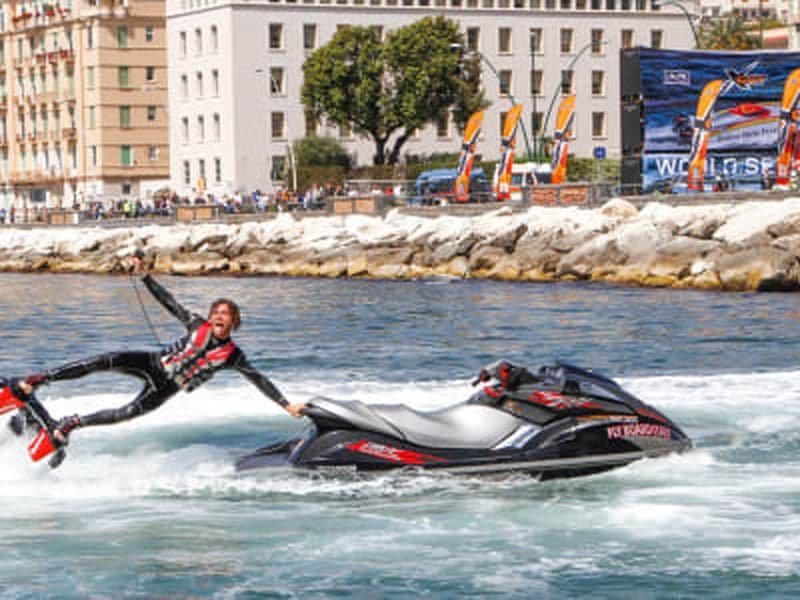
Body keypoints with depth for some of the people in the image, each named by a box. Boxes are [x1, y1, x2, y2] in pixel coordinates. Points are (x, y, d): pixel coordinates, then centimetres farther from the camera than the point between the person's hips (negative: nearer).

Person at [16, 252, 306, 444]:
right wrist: (144, 275, -5)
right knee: (105, 361, -23)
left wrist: (287, 405, -9)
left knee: (129, 413, -25)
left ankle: (72, 423, -9)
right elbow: (168, 302, 1)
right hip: (153, 363, 1)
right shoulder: (198, 326, 0)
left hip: (166, 388, -1)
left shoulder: (233, 355, -5)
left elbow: (259, 380, -4)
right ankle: (38, 380, -18)